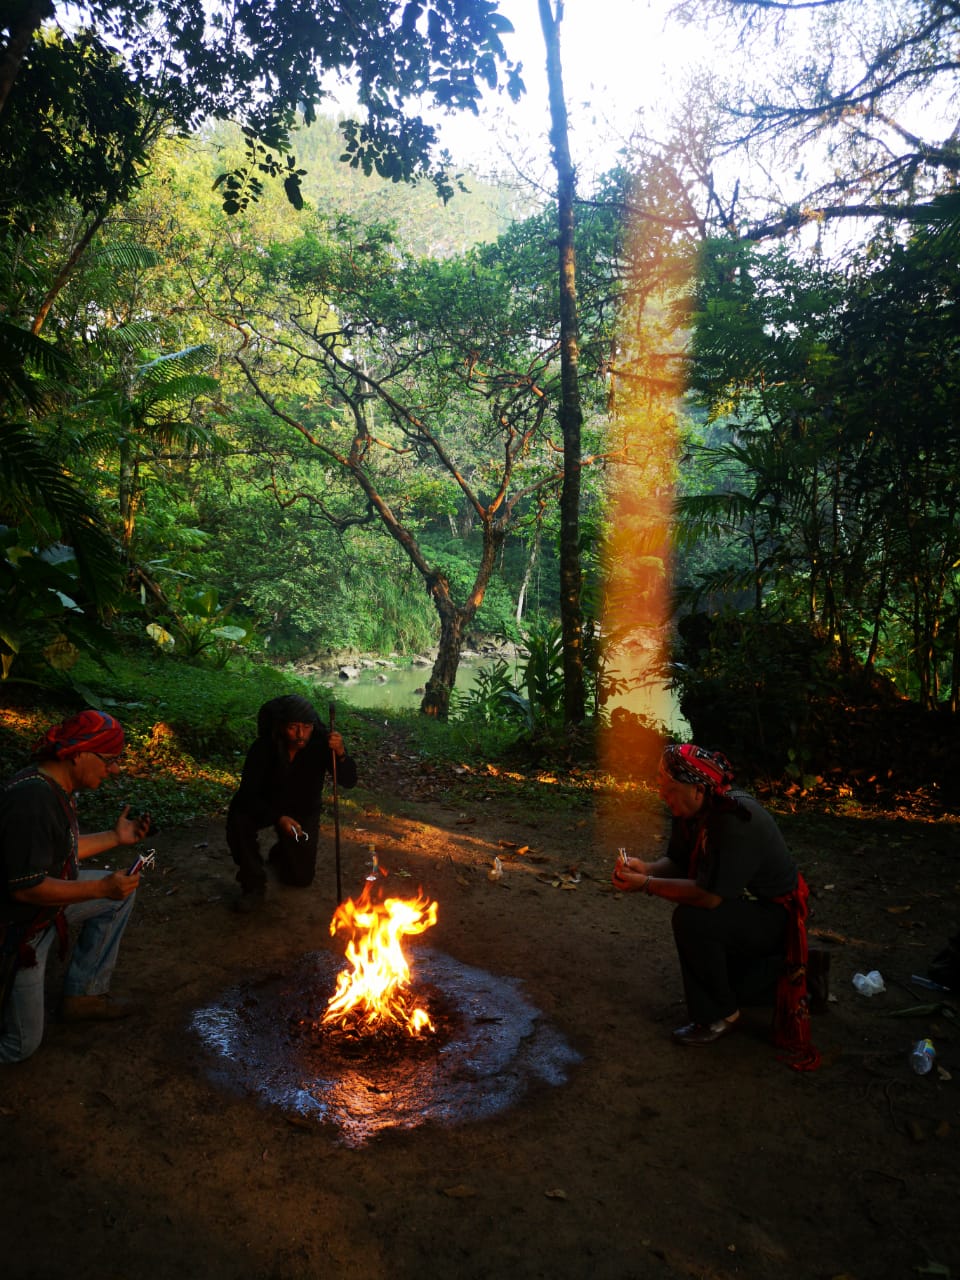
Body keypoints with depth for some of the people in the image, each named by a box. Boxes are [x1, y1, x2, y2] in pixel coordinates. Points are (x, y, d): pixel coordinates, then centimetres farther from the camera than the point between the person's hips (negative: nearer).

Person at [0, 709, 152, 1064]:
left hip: (43, 906, 9)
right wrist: (100, 888, -29)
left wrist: (115, 837, 6)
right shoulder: (32, 799, -32)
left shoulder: (54, 787, -1)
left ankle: (83, 995, 15)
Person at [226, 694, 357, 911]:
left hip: (303, 811, 1)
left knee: (302, 878, 1)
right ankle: (253, 884, -12)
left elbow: (349, 781, -27)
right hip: (267, 806, -1)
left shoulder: (320, 742, -25)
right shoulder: (263, 748, -29)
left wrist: (341, 755, -48)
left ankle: (280, 854, 37)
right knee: (239, 818, -34)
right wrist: (278, 819, -43)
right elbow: (248, 794, -28)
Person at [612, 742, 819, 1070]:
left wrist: (647, 885, -30)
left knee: (691, 920, -30)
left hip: (777, 917, -9)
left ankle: (718, 1017, -11)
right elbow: (677, 862, 3)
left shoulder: (736, 821, -34)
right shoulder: (692, 809, -7)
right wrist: (646, 867, -17)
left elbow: (709, 896, -37)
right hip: (744, 907, 9)